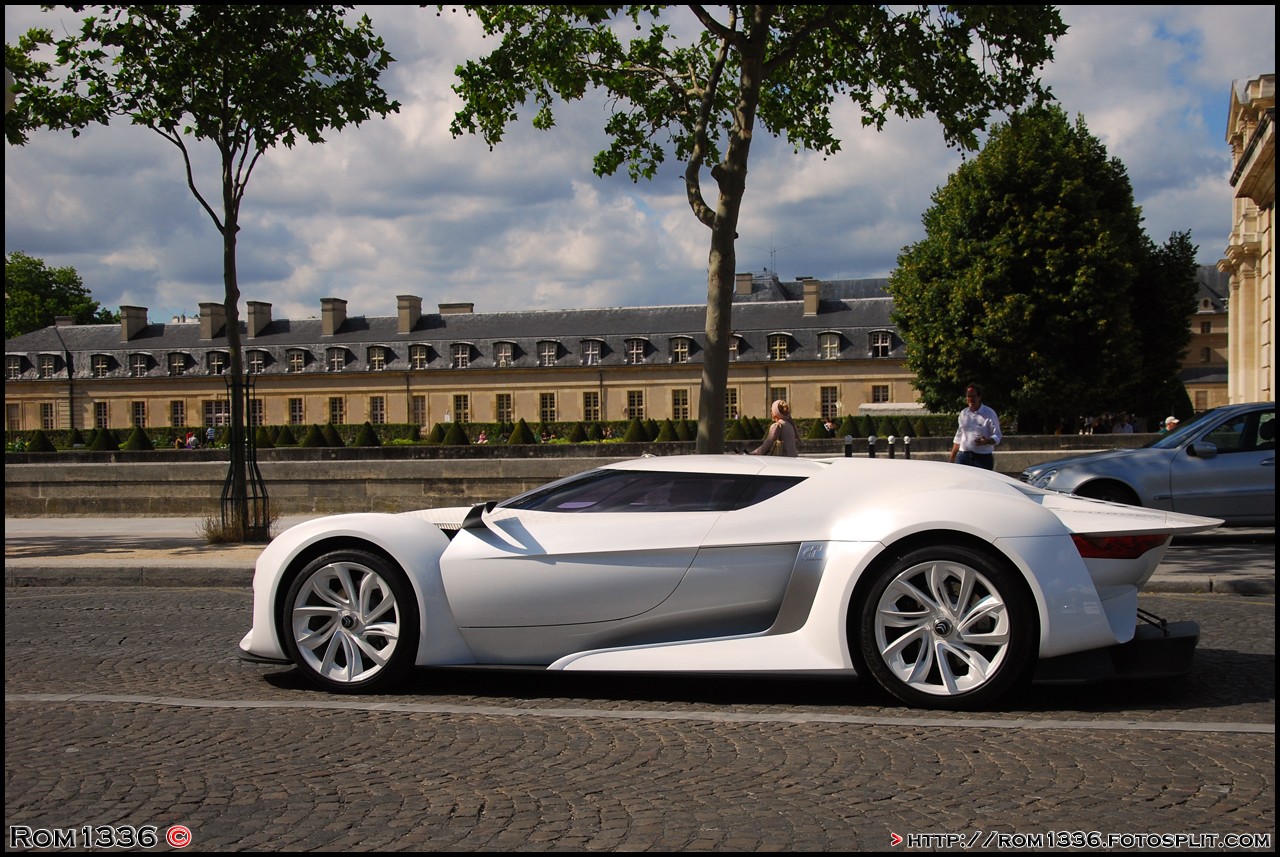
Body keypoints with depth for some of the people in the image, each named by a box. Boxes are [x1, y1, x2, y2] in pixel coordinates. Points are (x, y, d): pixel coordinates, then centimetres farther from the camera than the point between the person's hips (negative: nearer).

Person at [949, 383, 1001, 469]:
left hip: (983, 458, -4)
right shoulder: (963, 413, 12)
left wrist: (987, 441, -27)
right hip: (963, 456, 4)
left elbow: (997, 437, -5)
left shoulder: (989, 414, -3)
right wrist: (952, 458, 17)